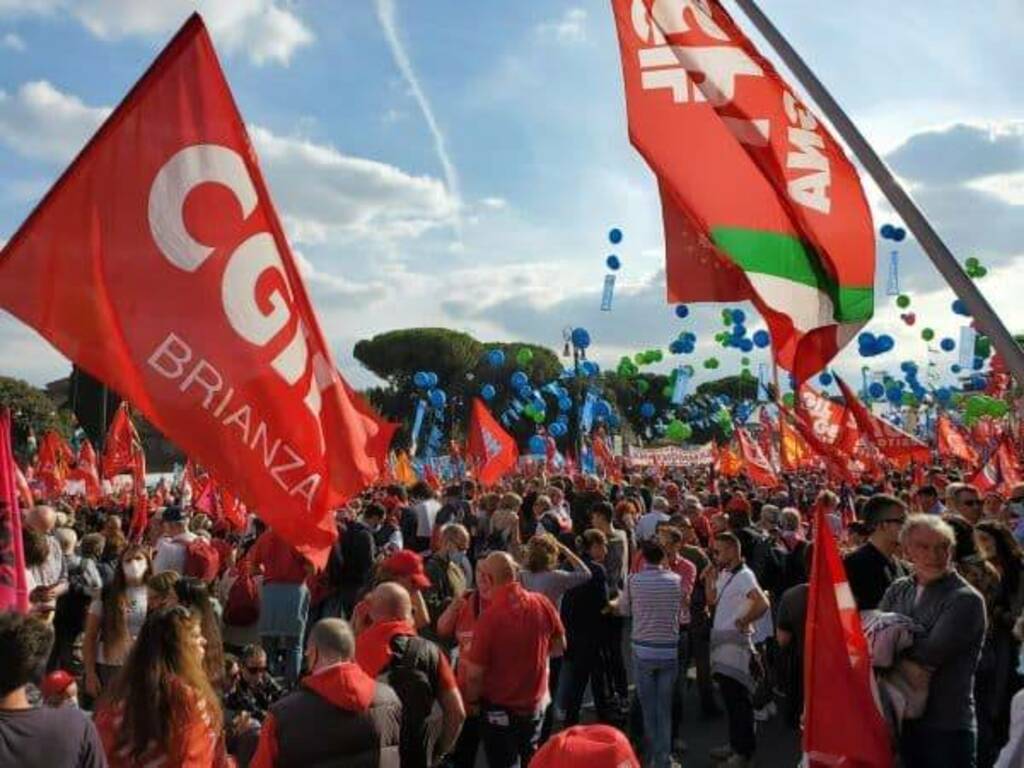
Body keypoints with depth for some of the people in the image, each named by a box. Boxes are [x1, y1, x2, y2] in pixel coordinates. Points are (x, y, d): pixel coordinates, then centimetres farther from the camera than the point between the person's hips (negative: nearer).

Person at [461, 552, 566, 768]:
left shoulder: (490, 616, -26)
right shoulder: (542, 603, -12)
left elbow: (475, 673, -21)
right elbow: (559, 648, 2)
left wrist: (471, 701, -2)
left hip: (499, 709, -4)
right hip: (535, 704, 5)